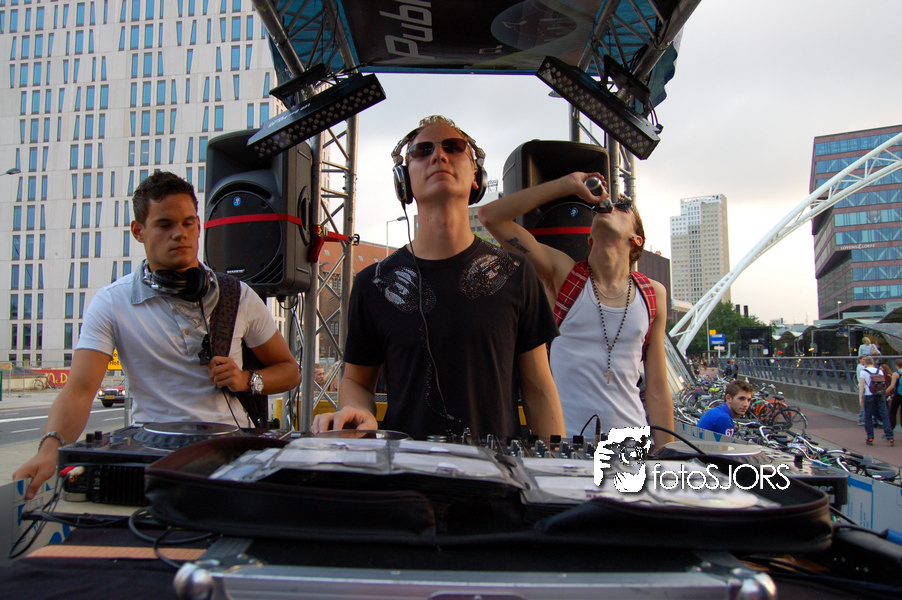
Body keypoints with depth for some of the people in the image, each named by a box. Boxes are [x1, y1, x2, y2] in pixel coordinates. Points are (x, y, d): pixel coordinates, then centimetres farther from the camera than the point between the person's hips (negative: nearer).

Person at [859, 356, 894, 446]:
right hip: (880, 395, 3)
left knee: (868, 417, 6)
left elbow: (861, 385, -8)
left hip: (868, 396, -3)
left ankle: (870, 438, 5)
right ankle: (890, 437, -5)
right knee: (884, 416, 2)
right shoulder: (879, 371, 10)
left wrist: (860, 397, -9)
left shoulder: (863, 371, -1)